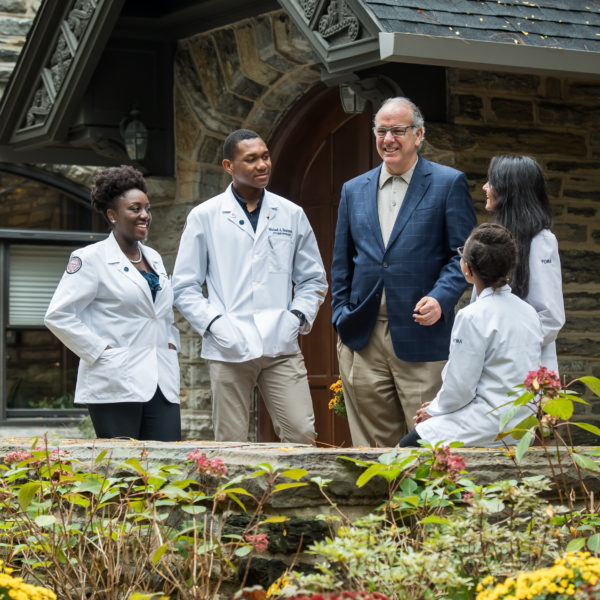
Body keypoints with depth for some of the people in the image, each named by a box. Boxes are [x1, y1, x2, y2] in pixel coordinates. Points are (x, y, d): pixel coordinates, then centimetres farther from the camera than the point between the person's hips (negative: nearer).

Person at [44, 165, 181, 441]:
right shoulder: (90, 259, -2)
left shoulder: (154, 258, 19)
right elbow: (59, 316, -8)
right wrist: (101, 351, -11)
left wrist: (171, 343, 14)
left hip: (162, 384, 6)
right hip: (116, 385, -6)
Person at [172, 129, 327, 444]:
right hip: (229, 350, -1)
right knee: (230, 445, 1)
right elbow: (184, 288, 6)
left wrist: (298, 317, 1)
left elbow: (313, 279, 19)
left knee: (302, 434, -9)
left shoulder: (291, 214, 12)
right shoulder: (204, 217, 6)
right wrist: (215, 324, -8)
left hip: (281, 347, 2)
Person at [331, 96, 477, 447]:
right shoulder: (354, 190, 16)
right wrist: (341, 316, 9)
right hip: (363, 339, 4)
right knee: (372, 449, 6)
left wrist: (441, 298, -16)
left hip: (421, 336, -4)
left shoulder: (449, 184, 3)